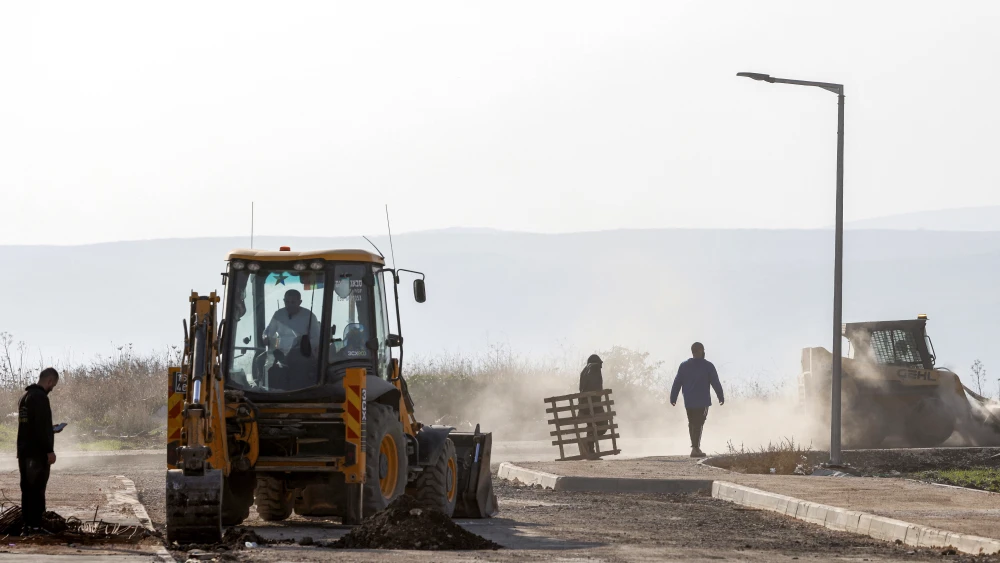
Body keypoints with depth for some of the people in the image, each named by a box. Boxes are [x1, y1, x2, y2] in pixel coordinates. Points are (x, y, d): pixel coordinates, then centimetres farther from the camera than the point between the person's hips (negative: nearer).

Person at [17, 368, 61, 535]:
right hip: (38, 452, -9)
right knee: (37, 490, -8)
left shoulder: (25, 396, 16)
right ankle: (36, 526, -9)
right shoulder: (40, 397, -15)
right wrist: (49, 450, -19)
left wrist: (51, 430, 28)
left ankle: (27, 526, 13)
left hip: (24, 452, 9)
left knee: (27, 490, 11)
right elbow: (42, 426, -21)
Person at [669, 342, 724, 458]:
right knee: (699, 424, -7)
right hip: (703, 401, -4)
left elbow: (677, 383, 4)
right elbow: (715, 383, -4)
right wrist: (721, 397, 5)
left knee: (692, 424, 16)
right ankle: (695, 448, -17)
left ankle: (695, 447, 25)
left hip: (689, 401, 4)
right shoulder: (707, 366, -5)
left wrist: (673, 398, 8)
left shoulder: (684, 366, 5)